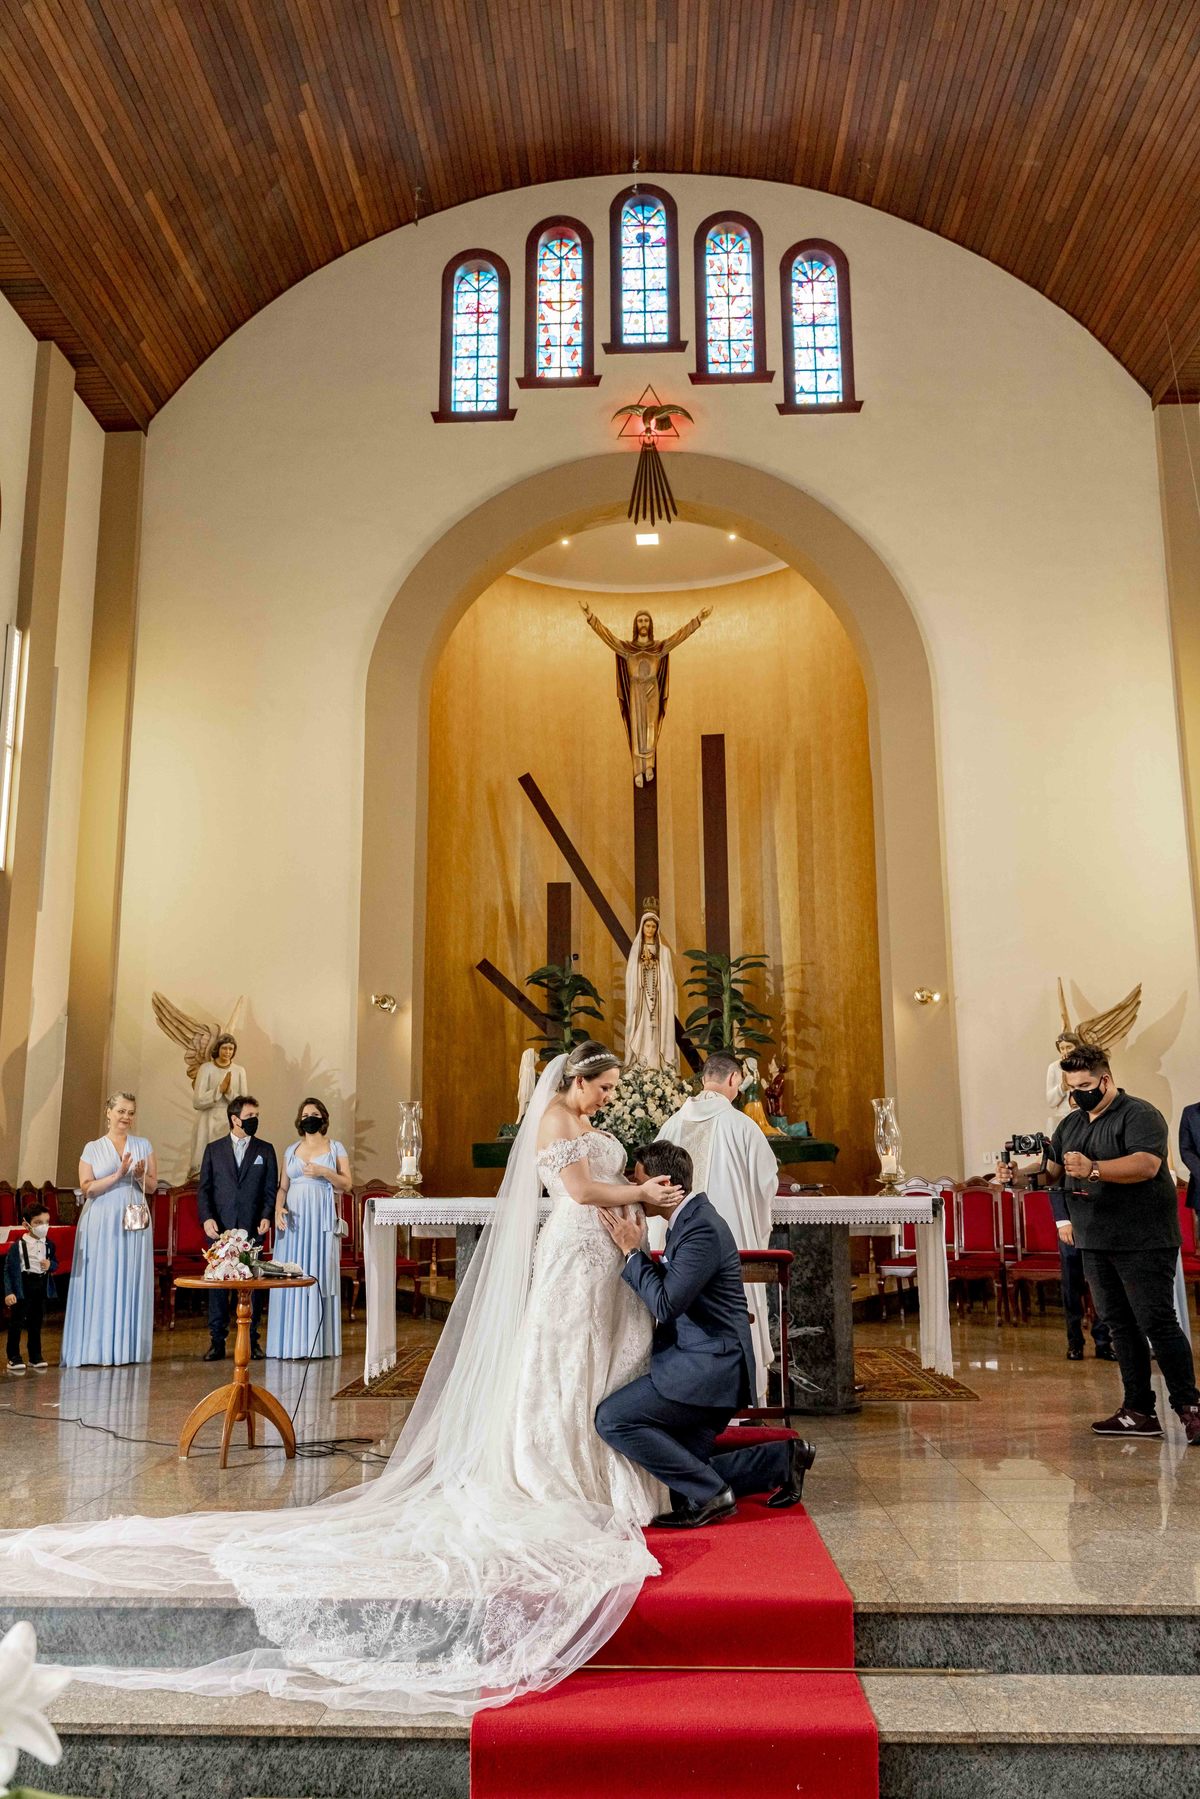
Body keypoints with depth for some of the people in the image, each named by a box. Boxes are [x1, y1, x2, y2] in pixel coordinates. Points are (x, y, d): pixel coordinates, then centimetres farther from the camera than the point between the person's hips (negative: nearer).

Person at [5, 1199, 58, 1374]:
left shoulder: (49, 1245, 4)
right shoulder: (17, 1246, -11)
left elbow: (56, 1263, 15)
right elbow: (9, 1270, -11)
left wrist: (50, 1265, -9)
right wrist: (8, 1292, -16)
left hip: (42, 1287, 5)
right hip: (22, 1287, -4)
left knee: (36, 1323, 14)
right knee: (17, 1323, 1)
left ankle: (36, 1356, 24)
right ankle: (14, 1357, 11)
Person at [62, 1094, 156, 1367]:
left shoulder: (143, 1145, 11)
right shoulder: (92, 1148, 6)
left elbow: (152, 1186, 9)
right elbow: (87, 1188, -3)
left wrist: (140, 1175, -12)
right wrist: (118, 1175, -14)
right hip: (100, 1224, -1)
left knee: (130, 1281, -1)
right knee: (99, 1282, -4)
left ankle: (125, 1348, 3)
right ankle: (97, 1348, 0)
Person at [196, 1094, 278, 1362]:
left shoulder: (265, 1150, 9)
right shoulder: (214, 1150, 9)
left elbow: (271, 1189, 7)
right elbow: (204, 1189, 6)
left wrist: (266, 1217, -7)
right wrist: (206, 1218, -7)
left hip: (252, 1229, 0)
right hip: (220, 1228, 0)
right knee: (217, 1283, 2)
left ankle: (253, 1340, 10)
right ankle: (217, 1341, 9)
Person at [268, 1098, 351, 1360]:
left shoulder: (335, 1148, 7)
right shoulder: (291, 1150, 15)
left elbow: (347, 1184, 2)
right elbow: (282, 1187, 13)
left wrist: (323, 1172, -13)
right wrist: (278, 1209, -5)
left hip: (321, 1220, -2)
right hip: (293, 1219, 2)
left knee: (318, 1276, -4)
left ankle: (317, 1343, 1)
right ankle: (290, 1343, 1)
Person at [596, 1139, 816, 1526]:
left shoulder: (703, 1229, -20)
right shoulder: (689, 1219, 13)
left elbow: (664, 1303, -24)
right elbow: (668, 1290, 20)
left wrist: (633, 1251, -16)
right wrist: (635, 1251, 11)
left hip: (707, 1367, -11)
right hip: (707, 1365, 11)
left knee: (612, 1418, -15)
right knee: (682, 1468, 11)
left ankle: (709, 1494, -9)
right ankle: (784, 1459, 14)